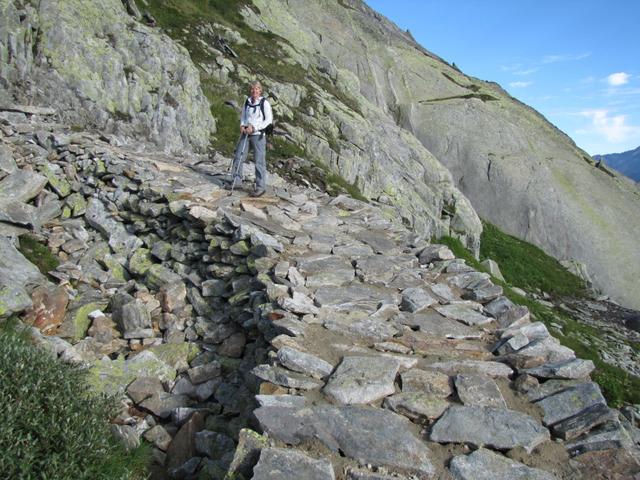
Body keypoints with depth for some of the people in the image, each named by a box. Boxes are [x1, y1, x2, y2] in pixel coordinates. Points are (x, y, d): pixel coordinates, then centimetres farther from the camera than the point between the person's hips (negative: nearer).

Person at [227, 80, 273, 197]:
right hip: (245, 134, 6)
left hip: (258, 135, -6)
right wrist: (242, 125, -2)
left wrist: (254, 128, -15)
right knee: (238, 157, 10)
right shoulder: (247, 102, 10)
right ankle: (237, 179, 28)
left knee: (259, 161, -6)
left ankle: (260, 187, 0)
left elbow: (269, 119, -9)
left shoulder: (264, 103, -6)